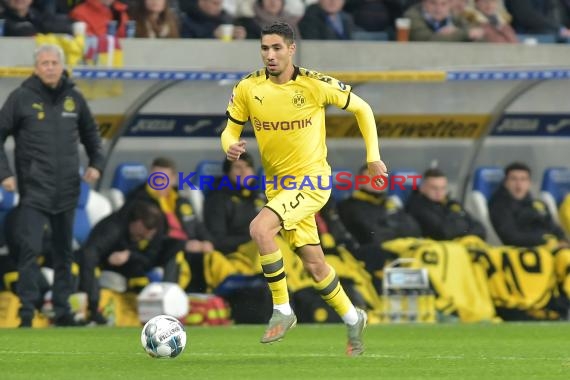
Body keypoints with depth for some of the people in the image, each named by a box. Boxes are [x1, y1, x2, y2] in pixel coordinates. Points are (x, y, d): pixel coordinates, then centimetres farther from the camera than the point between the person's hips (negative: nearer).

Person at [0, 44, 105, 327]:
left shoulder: (74, 99, 7)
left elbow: (90, 133, 21)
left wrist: (96, 163, 8)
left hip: (66, 191, 4)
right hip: (33, 190, -4)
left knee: (64, 252, 11)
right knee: (30, 250, -10)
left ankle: (62, 309, 19)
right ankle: (27, 312, -6)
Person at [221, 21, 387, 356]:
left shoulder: (316, 85, -14)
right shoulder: (248, 89, -5)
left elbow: (362, 108, 0)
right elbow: (230, 130, 7)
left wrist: (373, 157, 0)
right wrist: (231, 146, -17)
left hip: (312, 180, -5)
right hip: (278, 184, 5)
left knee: (260, 228, -27)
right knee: (314, 264, 10)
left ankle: (282, 310, -13)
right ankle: (353, 318, 34)